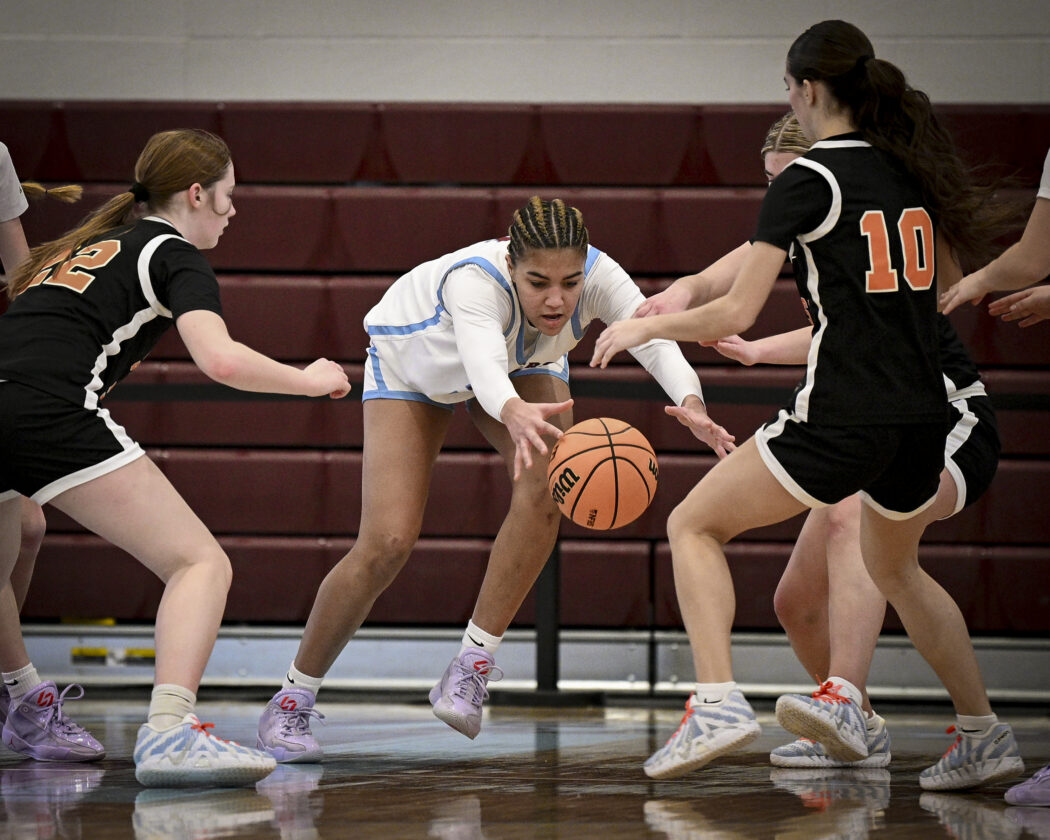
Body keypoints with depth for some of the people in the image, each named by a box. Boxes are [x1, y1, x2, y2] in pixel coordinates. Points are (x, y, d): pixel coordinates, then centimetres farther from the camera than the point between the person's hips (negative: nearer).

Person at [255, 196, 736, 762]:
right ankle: (292, 700, 4)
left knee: (544, 491, -27)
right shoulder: (475, 279, -44)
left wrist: (691, 403, -70)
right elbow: (483, 366, -62)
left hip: (525, 365, 3)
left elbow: (657, 341, -49)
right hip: (412, 360, -3)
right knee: (386, 544, -14)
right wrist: (515, 414, -84)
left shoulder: (598, 276, -34)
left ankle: (471, 666, -16)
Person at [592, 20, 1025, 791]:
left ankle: (718, 701, -9)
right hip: (923, 419, 7)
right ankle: (984, 736, 26)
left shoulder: (810, 179, -8)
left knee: (693, 526, 8)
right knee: (894, 564, 31)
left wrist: (644, 327, 6)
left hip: (841, 418, -7)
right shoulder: (915, 166, 10)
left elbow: (735, 314, -11)